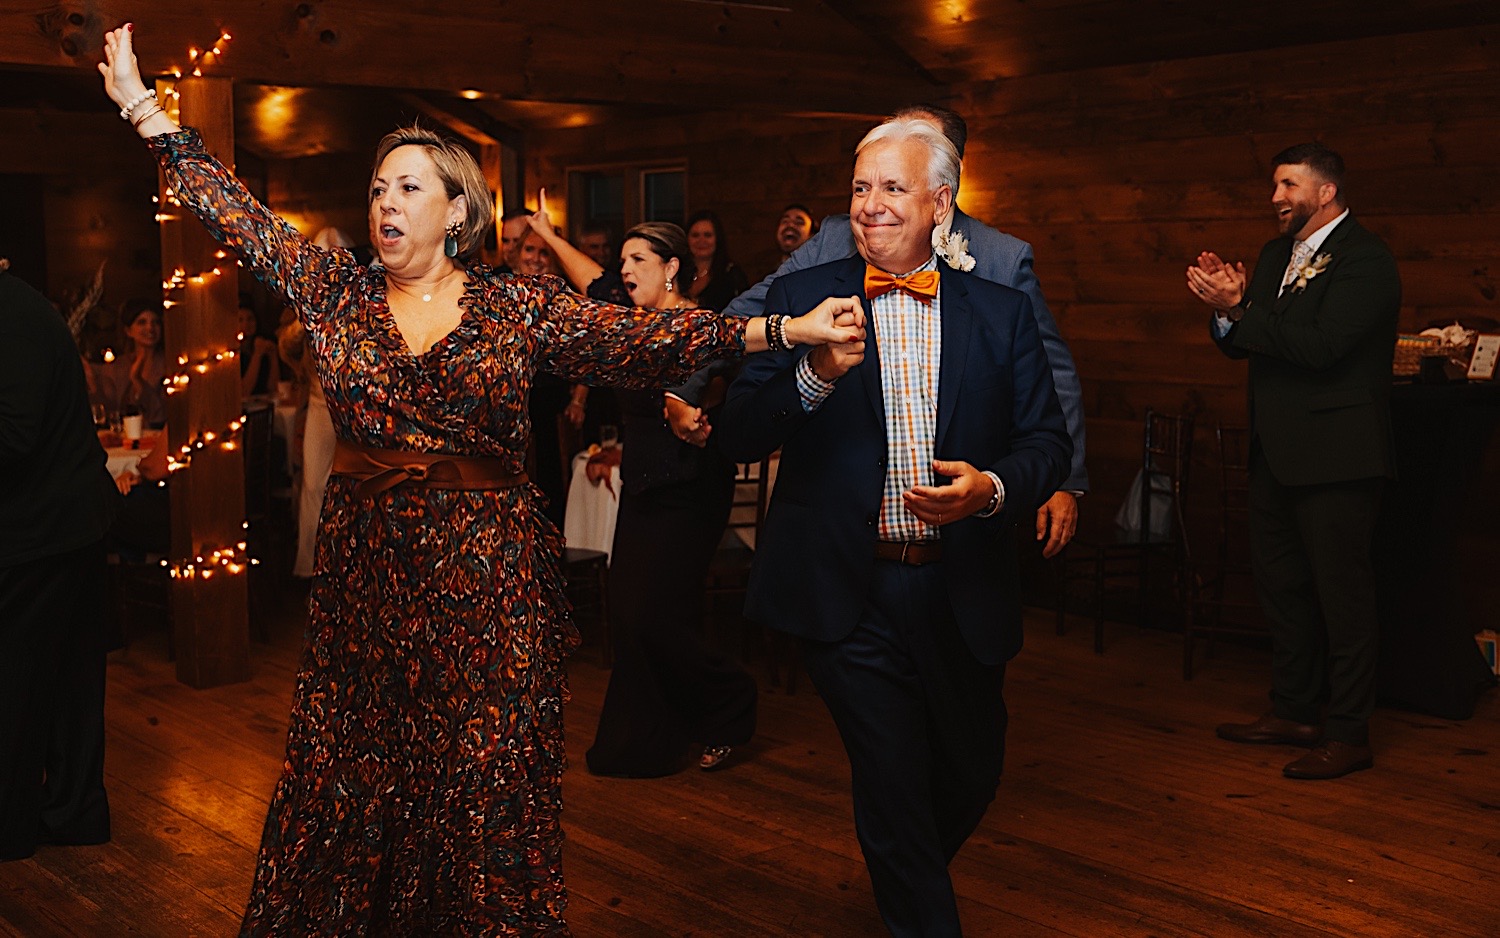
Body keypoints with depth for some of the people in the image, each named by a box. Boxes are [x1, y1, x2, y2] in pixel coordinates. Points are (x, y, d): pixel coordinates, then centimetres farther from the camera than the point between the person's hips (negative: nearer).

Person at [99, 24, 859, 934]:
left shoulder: (519, 305, -2)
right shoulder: (339, 293, 6)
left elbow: (638, 336, -9)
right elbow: (239, 214, 4)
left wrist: (781, 328, -18)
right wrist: (145, 108, 1)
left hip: (487, 577, -2)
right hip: (366, 569, 3)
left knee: (484, 791, 6)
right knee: (348, 786, 11)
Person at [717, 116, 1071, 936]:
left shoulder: (1003, 313, 4)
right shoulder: (802, 299, 0)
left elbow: (1047, 439, 3)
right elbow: (739, 437, -7)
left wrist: (991, 487, -18)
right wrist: (815, 374, -25)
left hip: (961, 592, 3)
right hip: (848, 592, -3)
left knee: (971, 776, 19)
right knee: (892, 785, 1)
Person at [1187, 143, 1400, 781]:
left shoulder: (1365, 261, -12)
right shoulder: (1277, 255, 15)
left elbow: (1319, 345, -24)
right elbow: (1241, 344, 12)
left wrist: (1237, 308, -20)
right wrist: (1225, 309, -9)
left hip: (1335, 454, -9)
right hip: (1278, 452, 9)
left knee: (1342, 590, -2)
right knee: (1281, 584, 16)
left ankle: (1348, 734, 8)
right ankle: (1295, 711, 29)